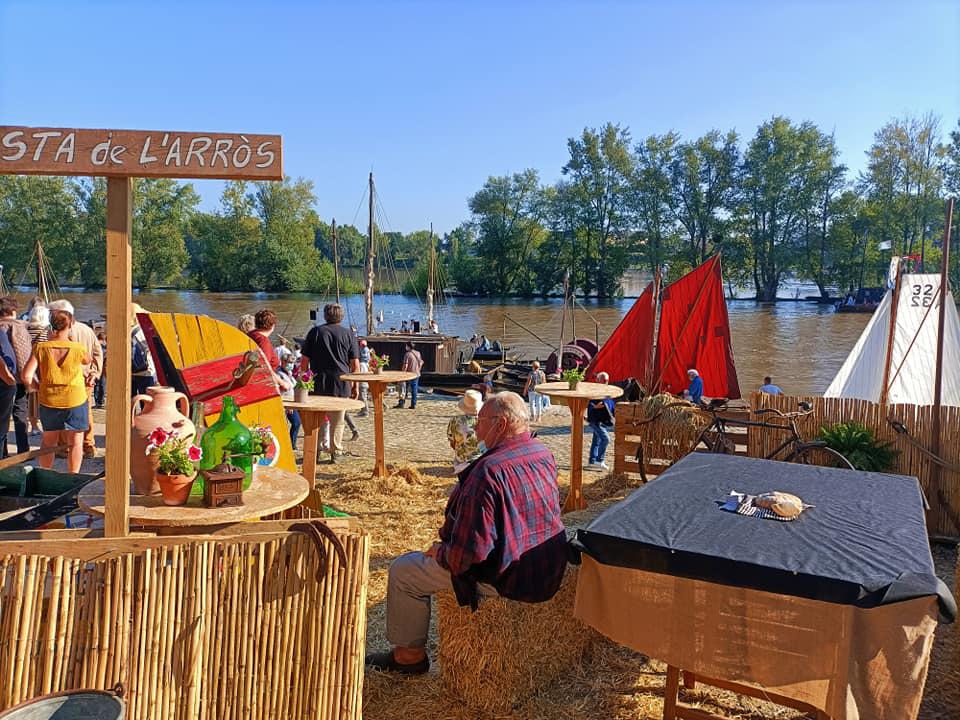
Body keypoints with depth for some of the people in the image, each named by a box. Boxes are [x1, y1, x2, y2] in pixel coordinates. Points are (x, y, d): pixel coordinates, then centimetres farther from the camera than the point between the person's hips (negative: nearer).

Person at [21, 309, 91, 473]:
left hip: (48, 401, 2)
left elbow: (26, 376, -12)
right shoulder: (78, 348, -12)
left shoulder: (41, 348, -8)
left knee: (48, 440, 19)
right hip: (75, 399, -2)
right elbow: (89, 362, 12)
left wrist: (37, 387, 6)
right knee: (75, 442, 9)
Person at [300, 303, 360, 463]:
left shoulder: (315, 332, 3)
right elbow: (355, 364, -1)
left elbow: (304, 360, 2)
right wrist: (355, 385, 7)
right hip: (341, 384, 0)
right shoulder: (348, 334, 2)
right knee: (337, 421, 9)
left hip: (318, 383, 1)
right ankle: (335, 452, 11)